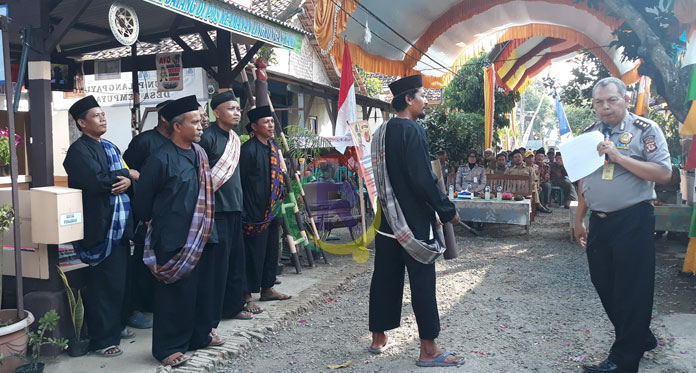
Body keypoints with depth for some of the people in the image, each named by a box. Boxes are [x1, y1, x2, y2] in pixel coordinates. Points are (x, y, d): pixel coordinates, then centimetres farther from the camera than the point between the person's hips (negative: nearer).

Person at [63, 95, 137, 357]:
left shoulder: (110, 148, 17)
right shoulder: (79, 150, -9)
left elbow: (130, 178, 14)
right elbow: (96, 181, -24)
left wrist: (127, 181, -8)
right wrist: (127, 174, -11)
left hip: (120, 226, 8)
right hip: (101, 227, -8)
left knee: (120, 280, 15)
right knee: (105, 284, -3)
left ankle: (117, 324, 31)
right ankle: (102, 340, 8)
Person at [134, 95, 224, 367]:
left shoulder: (199, 154, 9)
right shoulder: (161, 159, -14)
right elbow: (143, 197, -7)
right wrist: (153, 223, 5)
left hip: (201, 237, 7)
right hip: (174, 240, -7)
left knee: (203, 288, 16)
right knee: (175, 293, 1)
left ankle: (199, 335, 32)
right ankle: (168, 347, 15)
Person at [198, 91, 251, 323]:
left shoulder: (234, 139, 14)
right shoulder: (208, 137, -13)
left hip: (234, 207, 9)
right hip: (216, 209, -9)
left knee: (236, 259, 15)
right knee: (217, 262, -5)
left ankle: (232, 306, 30)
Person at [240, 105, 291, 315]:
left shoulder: (273, 148, 11)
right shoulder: (248, 150, -16)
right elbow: (239, 181, -16)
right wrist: (243, 212, -16)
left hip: (272, 211, 9)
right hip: (255, 213, -9)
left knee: (271, 251, 16)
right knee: (254, 254, -2)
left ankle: (267, 289, 30)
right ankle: (247, 296, 9)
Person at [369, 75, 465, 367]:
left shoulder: (381, 132, 10)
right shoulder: (413, 131, -16)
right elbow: (423, 179, -21)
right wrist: (448, 210, -12)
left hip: (387, 220, 8)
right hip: (414, 220, -8)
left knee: (385, 278, 13)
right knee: (422, 281, 0)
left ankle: (378, 339, 24)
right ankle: (428, 351, 7)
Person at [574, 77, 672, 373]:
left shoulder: (644, 129, -5)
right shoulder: (589, 134, 11)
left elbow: (663, 174, -16)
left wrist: (618, 156, -22)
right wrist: (579, 220, 16)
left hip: (633, 221, -6)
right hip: (599, 222, 6)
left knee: (632, 290, 0)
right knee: (603, 285, 13)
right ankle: (641, 338, 34)